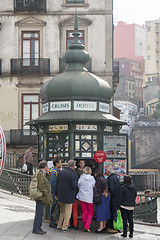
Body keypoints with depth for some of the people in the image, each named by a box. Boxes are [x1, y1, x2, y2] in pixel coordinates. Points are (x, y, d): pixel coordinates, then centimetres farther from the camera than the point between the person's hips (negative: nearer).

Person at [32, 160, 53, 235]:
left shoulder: (43, 173, 17)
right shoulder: (40, 173, -15)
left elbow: (48, 181, 18)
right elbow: (41, 185, -20)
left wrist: (48, 174, 8)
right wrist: (46, 194, -16)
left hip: (42, 196, 11)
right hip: (41, 196, -11)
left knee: (40, 213, 15)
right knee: (39, 213, -7)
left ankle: (39, 228, 21)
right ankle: (35, 229, -3)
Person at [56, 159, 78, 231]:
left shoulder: (61, 172, 6)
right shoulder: (72, 174, -16)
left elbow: (57, 184, 11)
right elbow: (74, 186, -20)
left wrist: (57, 194, 18)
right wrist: (76, 184, 3)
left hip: (60, 196, 7)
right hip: (69, 197, -7)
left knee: (62, 211, 19)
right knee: (68, 212, 3)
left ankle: (59, 225, 21)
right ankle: (64, 227, 4)